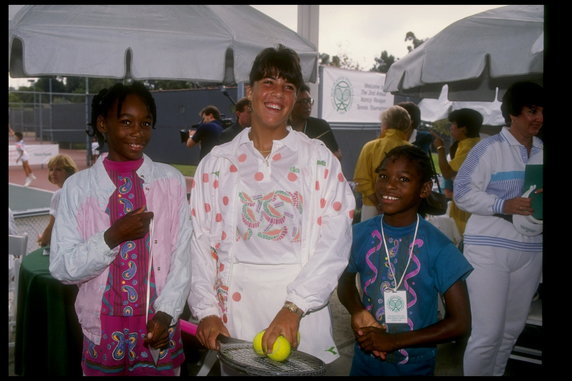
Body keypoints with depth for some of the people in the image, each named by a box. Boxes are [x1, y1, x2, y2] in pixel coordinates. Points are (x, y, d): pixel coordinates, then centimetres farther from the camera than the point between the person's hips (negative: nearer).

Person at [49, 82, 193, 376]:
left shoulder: (171, 181, -1)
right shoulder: (78, 187, -4)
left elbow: (183, 254, -2)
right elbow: (62, 268, -5)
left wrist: (167, 312, -12)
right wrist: (112, 237, -18)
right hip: (102, 334, 0)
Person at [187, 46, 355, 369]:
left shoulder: (319, 160, 0)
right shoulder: (217, 163, 5)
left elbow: (335, 239, -8)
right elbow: (200, 240, 3)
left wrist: (294, 308, -17)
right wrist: (207, 310, -6)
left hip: (300, 306, -1)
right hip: (235, 305, 1)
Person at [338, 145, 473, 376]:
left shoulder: (438, 247, -17)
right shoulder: (360, 234, -9)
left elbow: (460, 323, -13)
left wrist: (394, 341, -18)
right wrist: (356, 311, -13)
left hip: (414, 365, -2)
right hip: (364, 359, 3)